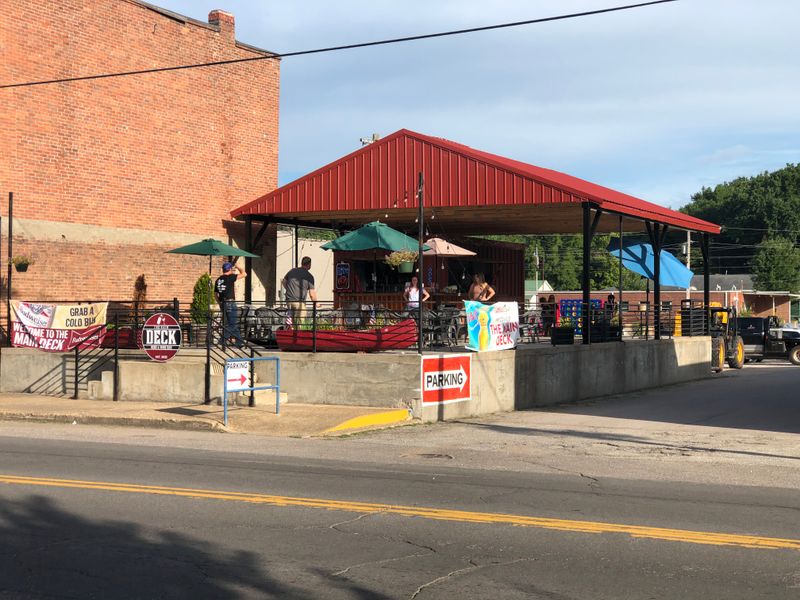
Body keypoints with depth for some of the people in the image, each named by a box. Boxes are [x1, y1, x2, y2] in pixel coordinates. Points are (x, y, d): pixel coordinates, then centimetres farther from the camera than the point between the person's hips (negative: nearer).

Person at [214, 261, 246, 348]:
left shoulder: (218, 280, 12)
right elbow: (244, 274, -8)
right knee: (233, 323, -3)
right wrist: (238, 268, 9)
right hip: (230, 303, -8)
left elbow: (215, 294, 18)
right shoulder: (230, 277, -9)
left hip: (222, 304, 8)